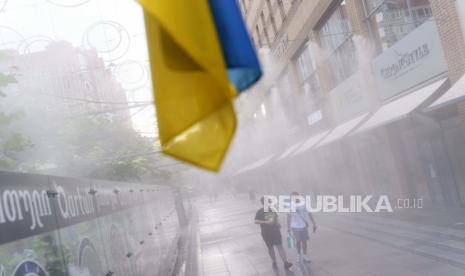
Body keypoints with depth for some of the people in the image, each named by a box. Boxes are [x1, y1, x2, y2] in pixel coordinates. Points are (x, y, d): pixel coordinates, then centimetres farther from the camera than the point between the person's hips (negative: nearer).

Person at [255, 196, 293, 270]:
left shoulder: (272, 209, 7)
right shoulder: (260, 212, -9)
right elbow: (256, 221, -21)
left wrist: (278, 224, 3)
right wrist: (266, 222, -27)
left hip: (275, 231, 3)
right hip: (266, 233, -3)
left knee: (280, 246, -5)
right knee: (270, 248, 10)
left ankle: (285, 263, -10)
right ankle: (274, 263, 26)